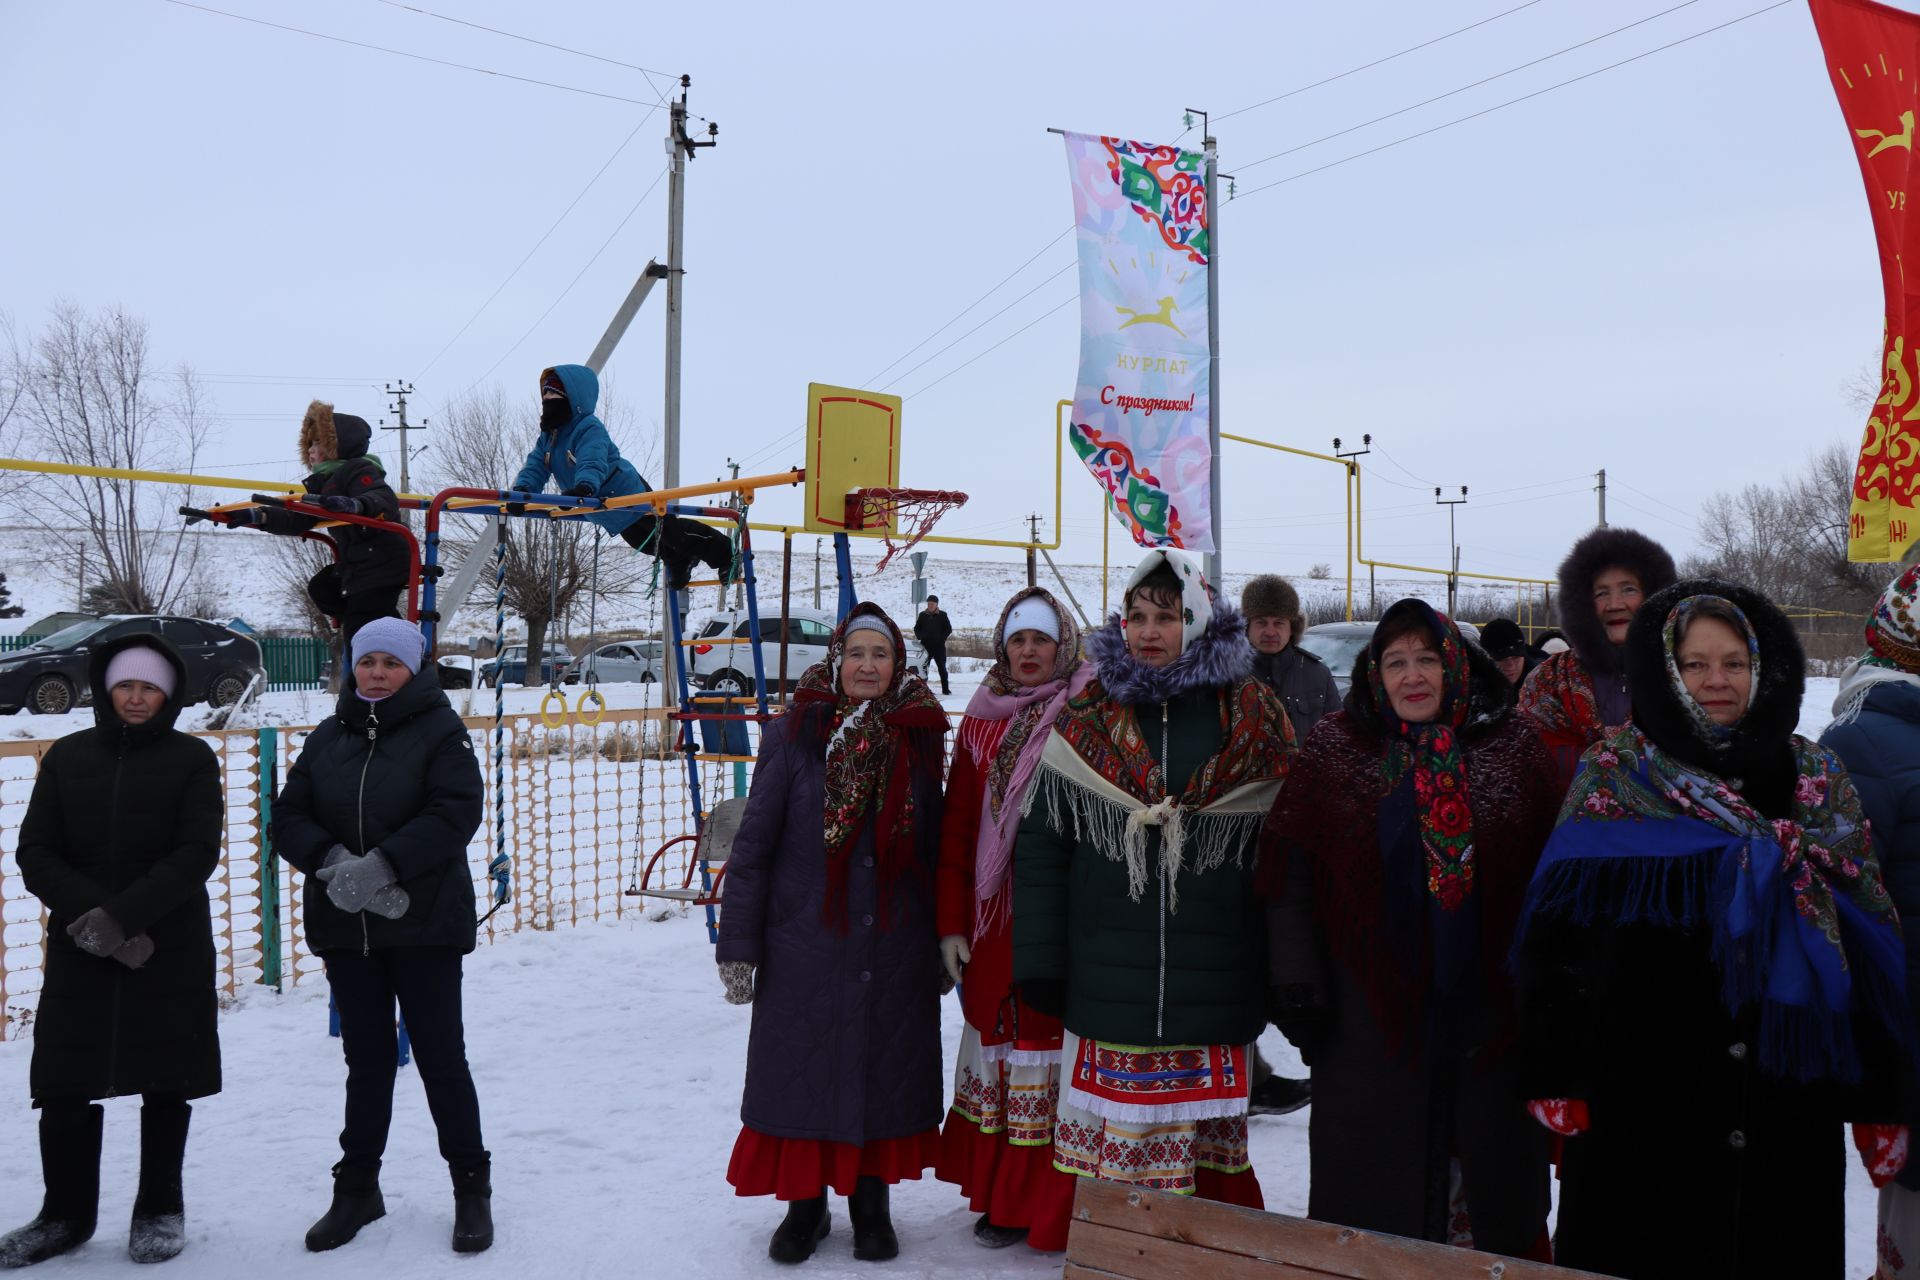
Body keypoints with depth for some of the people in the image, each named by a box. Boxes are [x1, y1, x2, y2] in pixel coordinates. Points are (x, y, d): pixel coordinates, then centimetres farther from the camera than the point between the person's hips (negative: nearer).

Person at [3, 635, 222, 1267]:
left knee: (165, 1082, 6)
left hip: (169, 949, -2)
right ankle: (67, 1213, 20)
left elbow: (198, 853, -9)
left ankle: (161, 1209, 21)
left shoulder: (192, 758, 0)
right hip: (78, 948, 2)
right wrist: (87, 915, -14)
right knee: (66, 1081, 3)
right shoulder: (67, 756, 7)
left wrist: (121, 916, -19)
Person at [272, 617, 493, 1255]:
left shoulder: (440, 730, -5)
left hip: (425, 924, -4)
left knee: (440, 1056, 3)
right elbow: (288, 816, 3)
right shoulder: (328, 737, 9)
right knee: (367, 1058, 14)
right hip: (345, 927, 4)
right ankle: (357, 1185, 28)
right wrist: (332, 861, -15)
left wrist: (384, 865, -24)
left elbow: (456, 812, -16)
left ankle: (471, 1187, 18)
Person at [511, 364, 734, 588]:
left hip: (631, 496, -10)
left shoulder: (590, 429, -25)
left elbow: (592, 463, -42)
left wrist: (584, 487, -63)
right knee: (642, 541, 29)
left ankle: (726, 553, 12)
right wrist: (522, 490, -28)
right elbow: (535, 467, -7)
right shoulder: (548, 437, 4)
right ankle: (678, 561, 56)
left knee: (671, 531, -6)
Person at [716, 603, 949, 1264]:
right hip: (804, 945, -2)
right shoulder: (793, 735, -4)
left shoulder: (919, 739, 4)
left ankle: (871, 1202, 29)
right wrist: (738, 945, -5)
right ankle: (805, 1205, 26)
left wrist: (944, 942, 9)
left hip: (897, 953, 2)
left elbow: (934, 849, 9)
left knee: (885, 1074, 10)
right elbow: (752, 845, -2)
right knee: (803, 1073, 7)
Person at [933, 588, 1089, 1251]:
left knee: (1061, 1047, -1)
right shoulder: (981, 723, 10)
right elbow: (956, 829, 9)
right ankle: (1006, 1200, 25)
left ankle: (1060, 1210, 15)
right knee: (1000, 1035, 9)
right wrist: (951, 921, 4)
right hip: (996, 925, 4)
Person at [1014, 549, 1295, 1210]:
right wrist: (1040, 964, -1)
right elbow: (1040, 846, 3)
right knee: (1113, 1129, 4)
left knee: (1202, 1126, 9)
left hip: (1212, 977, 0)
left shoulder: (1254, 722, 2)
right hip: (1106, 977, 0)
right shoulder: (1085, 721, 3)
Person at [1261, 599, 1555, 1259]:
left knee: (1494, 1178, 16)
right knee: (1373, 1187, 9)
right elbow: (1289, 879, -3)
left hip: (1491, 1003, 1)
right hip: (1370, 1011, -1)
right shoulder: (1334, 751, -1)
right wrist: (1296, 980, -8)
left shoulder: (1516, 748, 2)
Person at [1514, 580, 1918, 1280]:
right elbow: (1557, 931, -5)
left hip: (1786, 1095, 3)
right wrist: (1555, 1076, -11)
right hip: (1641, 1095, -2)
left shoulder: (1817, 778, 6)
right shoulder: (1615, 771, -2)